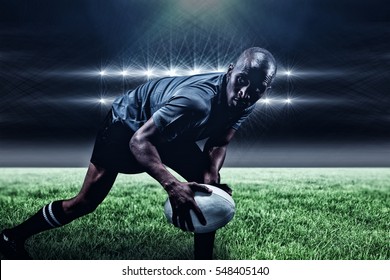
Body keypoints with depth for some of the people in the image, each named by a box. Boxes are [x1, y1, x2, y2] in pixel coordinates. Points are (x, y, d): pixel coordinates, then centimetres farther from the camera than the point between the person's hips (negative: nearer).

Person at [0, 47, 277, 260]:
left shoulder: (245, 104, -17)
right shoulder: (197, 99, -42)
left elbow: (218, 143, -4)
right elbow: (139, 140, -42)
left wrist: (211, 175, -23)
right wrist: (172, 185, -54)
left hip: (170, 133, 7)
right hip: (128, 124, -7)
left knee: (212, 190, -3)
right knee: (86, 201, -3)